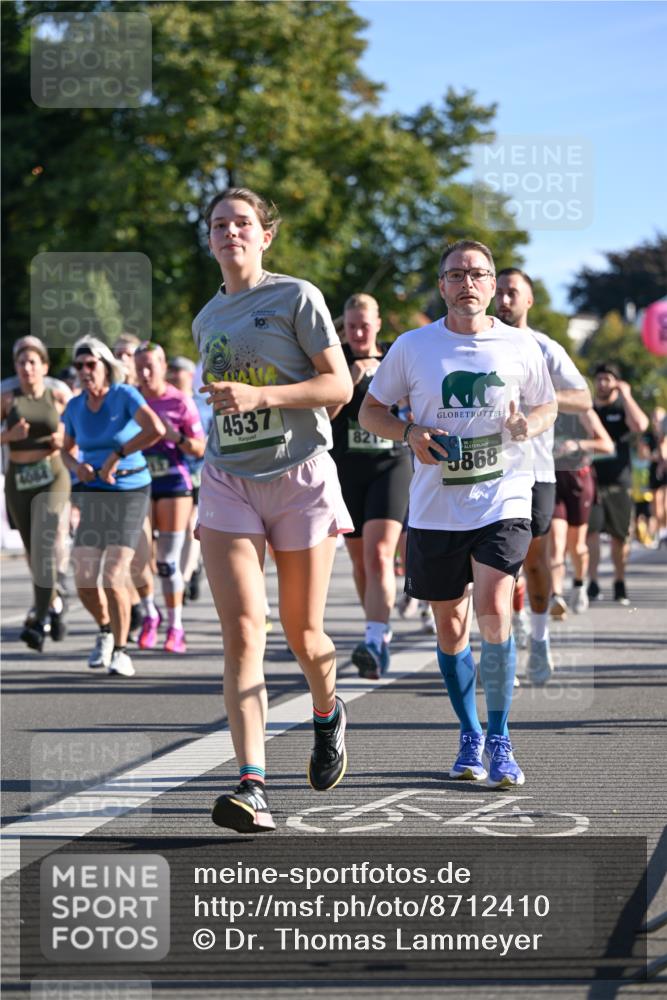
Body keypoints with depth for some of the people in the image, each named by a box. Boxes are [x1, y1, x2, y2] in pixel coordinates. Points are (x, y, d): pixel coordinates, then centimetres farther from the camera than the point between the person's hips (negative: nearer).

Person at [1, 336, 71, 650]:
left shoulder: (58, 396, 1)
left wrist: (64, 440, -6)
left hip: (52, 476, -2)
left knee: (44, 543, -19)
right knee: (32, 550, 11)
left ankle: (40, 620, -20)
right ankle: (54, 602, 37)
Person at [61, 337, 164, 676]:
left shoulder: (126, 395, -13)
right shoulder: (75, 406, 3)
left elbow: (156, 429, -29)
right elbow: (67, 449, 19)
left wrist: (116, 456, -24)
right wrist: (77, 466, -5)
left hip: (131, 491, -4)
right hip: (94, 495, 4)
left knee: (114, 577, -16)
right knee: (84, 579, -6)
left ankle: (120, 651, 0)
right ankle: (106, 629, 24)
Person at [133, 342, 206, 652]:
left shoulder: (180, 402, -3)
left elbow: (200, 449, 0)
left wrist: (176, 437, -18)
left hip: (174, 484, -2)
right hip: (139, 483, 2)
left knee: (168, 561, -4)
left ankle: (175, 627, 5)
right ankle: (149, 614, 18)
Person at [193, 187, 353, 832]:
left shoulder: (296, 297, -1)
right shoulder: (207, 319, 16)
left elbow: (338, 386, -8)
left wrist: (259, 396, -19)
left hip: (300, 476, -3)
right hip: (227, 483, 3)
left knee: (302, 636, 6)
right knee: (241, 632, -13)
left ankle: (327, 714, 41)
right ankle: (252, 787, -21)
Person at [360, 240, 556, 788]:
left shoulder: (521, 346, 2)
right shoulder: (413, 347, 1)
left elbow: (548, 405, 16)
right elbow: (370, 410, 10)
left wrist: (530, 424, -7)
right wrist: (409, 433, -9)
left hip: (502, 501, -2)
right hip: (435, 509, 2)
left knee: (493, 613, -19)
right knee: (450, 625, 9)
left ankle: (499, 739, -5)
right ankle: (470, 737, 28)